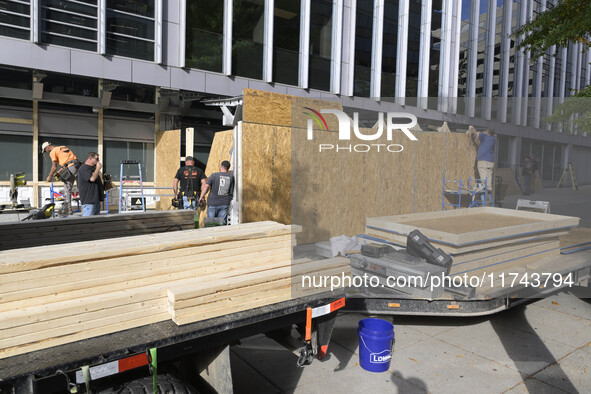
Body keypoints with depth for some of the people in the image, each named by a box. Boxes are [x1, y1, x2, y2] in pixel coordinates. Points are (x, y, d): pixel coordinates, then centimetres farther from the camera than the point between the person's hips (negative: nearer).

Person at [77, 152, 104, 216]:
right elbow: (92, 178, -26)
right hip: (88, 200, -10)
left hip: (96, 199, 10)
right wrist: (98, 168, -14)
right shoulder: (84, 168, -11)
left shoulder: (92, 168, 21)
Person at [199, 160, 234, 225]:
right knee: (222, 223, 5)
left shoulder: (214, 175, -9)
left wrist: (201, 197, -1)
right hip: (225, 203, 2)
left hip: (213, 203, -2)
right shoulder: (231, 177, 0)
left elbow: (206, 186, -11)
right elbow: (231, 192, 8)